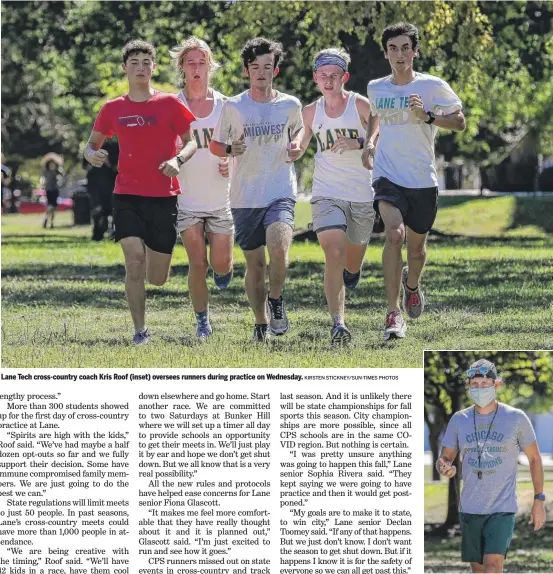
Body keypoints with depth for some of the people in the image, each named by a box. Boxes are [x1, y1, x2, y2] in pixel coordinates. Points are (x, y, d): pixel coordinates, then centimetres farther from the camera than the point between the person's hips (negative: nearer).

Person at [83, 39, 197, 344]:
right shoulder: (113, 109, 6)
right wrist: (92, 154, -9)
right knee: (134, 262, -16)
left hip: (164, 197, 0)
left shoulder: (170, 104, 2)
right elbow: (92, 144, 15)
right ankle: (140, 331, -5)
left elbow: (192, 141, 5)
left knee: (157, 279, 3)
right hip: (127, 196, 0)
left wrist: (178, 159, -16)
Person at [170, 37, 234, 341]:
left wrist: (232, 162, -10)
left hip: (220, 198, 1)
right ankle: (202, 320, 12)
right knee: (197, 263, -4)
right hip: (187, 199, -1)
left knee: (221, 264, 2)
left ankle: (223, 270, 39)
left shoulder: (225, 106, 2)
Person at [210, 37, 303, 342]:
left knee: (279, 249, -25)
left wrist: (296, 147, -1)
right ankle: (261, 323, 21)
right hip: (245, 199, 1)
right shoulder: (233, 107, 0)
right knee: (255, 264, 6)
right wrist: (230, 149, -14)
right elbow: (214, 144, 8)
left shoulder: (290, 105, 4)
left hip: (281, 194, -1)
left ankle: (276, 301, -1)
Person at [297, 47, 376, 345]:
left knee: (353, 260, 15)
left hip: (362, 194, 0)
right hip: (326, 194, 0)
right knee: (334, 253, -19)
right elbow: (297, 149, 19)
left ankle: (352, 273, 54)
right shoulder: (311, 112, 5)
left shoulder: (360, 105, -5)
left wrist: (358, 144, -22)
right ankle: (338, 323, -26)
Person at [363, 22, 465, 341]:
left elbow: (460, 123, -3)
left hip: (423, 181, 0)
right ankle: (394, 314, -23)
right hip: (388, 178, 0)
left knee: (416, 244, 13)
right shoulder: (376, 88, 5)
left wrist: (428, 116, -18)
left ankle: (412, 284, 50)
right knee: (394, 234, -23)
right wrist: (370, 142, 9)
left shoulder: (433, 86, -5)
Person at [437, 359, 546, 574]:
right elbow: (445, 457, 11)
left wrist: (539, 500, 4)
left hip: (502, 508, -4)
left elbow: (534, 458, 7)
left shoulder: (516, 418, -2)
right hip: (469, 508, 4)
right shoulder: (459, 419, 6)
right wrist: (445, 467, -14)